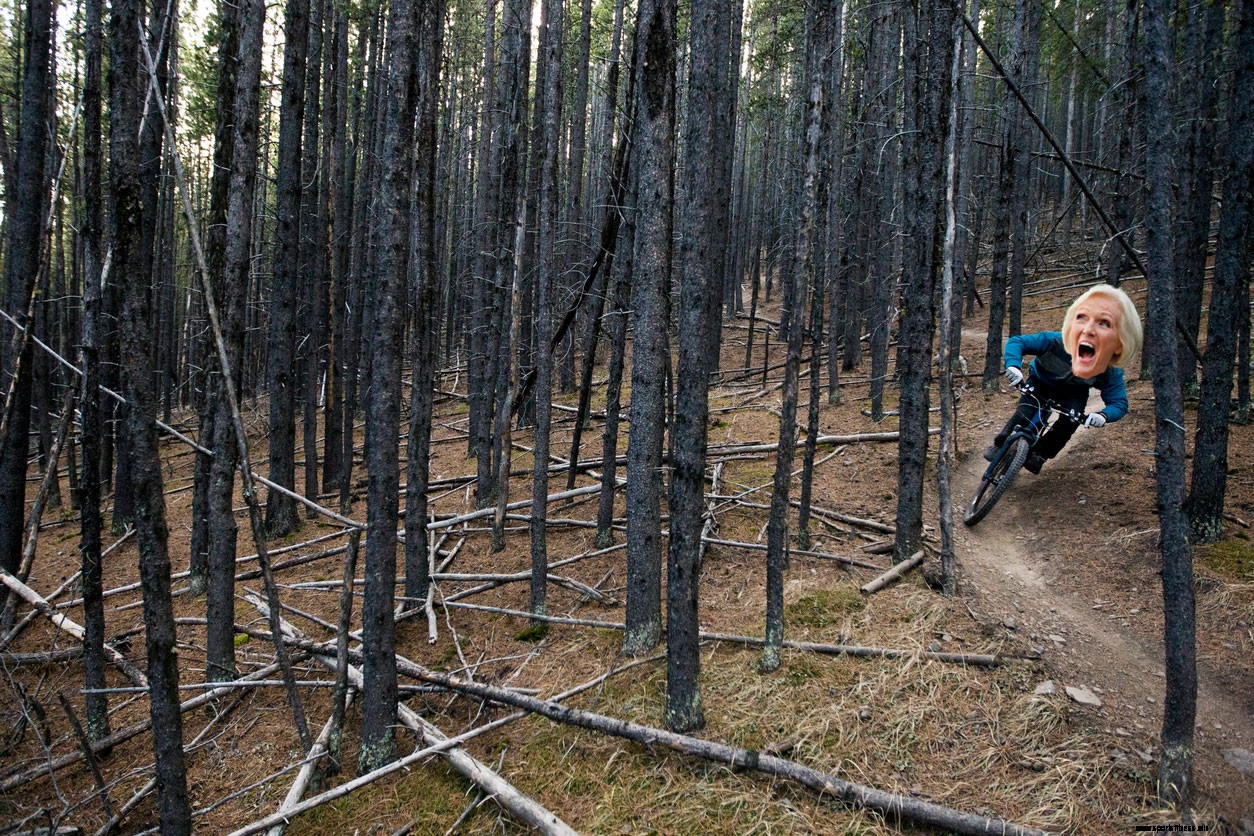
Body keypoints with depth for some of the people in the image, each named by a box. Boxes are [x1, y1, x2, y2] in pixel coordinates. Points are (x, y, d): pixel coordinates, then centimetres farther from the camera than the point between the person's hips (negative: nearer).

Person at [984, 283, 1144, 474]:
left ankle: (1039, 454, 4)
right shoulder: (1055, 341, -44)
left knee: (1069, 422, -21)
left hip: (1074, 392, 2)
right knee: (1025, 416, -22)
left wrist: (1103, 416, -45)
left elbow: (1119, 403, -22)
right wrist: (1013, 366, -50)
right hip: (1040, 382, -2)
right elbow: (1016, 342, -29)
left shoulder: (1111, 375, -36)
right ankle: (1000, 445, 3)